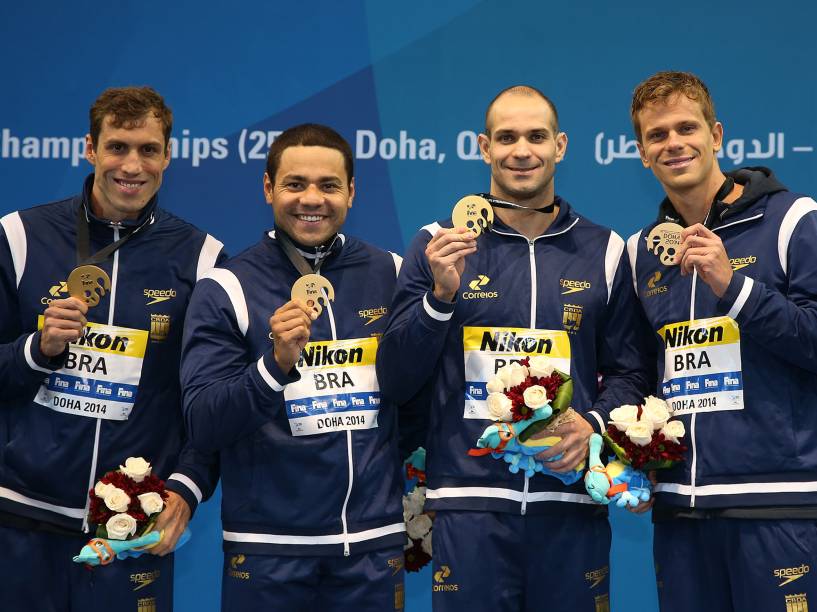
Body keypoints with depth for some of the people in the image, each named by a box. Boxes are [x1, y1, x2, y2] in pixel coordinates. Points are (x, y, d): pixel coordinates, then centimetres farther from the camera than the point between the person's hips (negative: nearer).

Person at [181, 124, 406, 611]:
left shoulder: (391, 275, 4)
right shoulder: (227, 288, -4)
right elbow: (203, 426, -11)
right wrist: (277, 362, -24)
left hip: (376, 541, 2)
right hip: (268, 548, -2)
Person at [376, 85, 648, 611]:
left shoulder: (603, 252, 9)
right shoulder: (440, 244, 5)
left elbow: (627, 372, 12)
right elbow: (395, 380, 2)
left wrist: (594, 424, -8)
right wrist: (441, 295, -12)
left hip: (571, 502, 1)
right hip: (468, 503, -1)